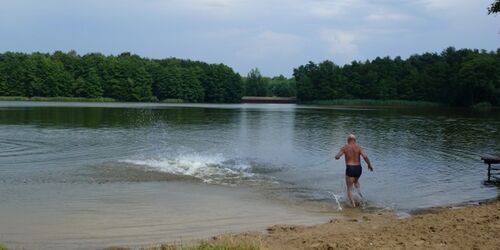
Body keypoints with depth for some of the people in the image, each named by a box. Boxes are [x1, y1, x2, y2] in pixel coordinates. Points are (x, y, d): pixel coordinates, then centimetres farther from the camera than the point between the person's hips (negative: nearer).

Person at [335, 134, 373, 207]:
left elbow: (337, 157, -7)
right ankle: (358, 190, 12)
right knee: (356, 180, 37)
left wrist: (338, 156, 16)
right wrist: (370, 165, 0)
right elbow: (365, 157, -14)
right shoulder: (358, 147, -1)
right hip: (358, 168, 3)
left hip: (350, 168, -3)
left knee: (349, 188, 6)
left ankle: (353, 204, -6)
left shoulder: (345, 148, -3)